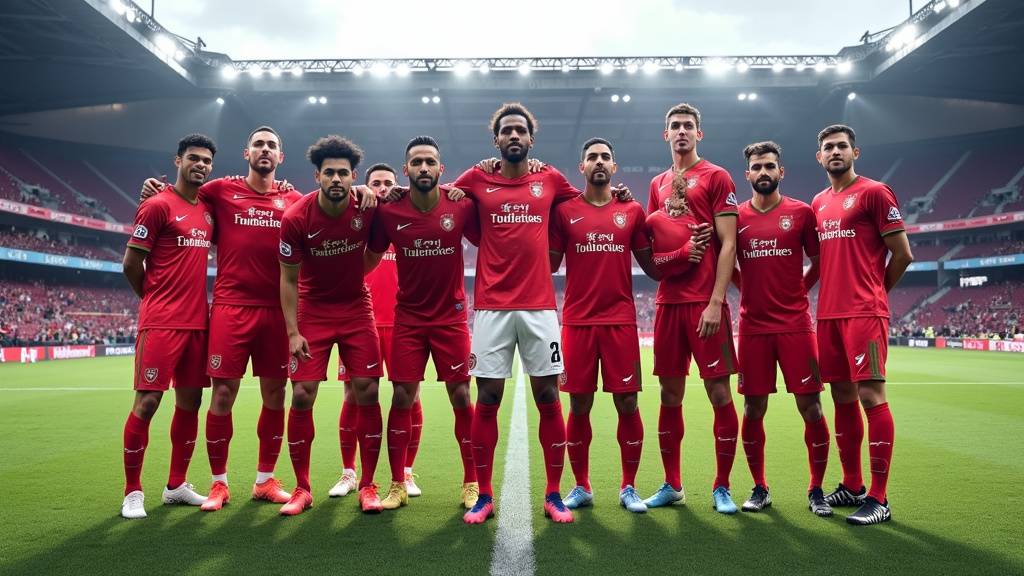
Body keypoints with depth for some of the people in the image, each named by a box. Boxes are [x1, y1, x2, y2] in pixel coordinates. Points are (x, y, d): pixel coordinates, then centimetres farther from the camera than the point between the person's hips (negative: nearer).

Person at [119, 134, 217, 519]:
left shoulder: (208, 210, 13)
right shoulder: (158, 206, -6)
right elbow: (131, 263, -5)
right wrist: (157, 300, 6)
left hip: (197, 322, 7)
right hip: (162, 323, -7)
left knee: (189, 401, 10)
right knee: (147, 402, -5)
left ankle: (176, 486, 21)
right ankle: (133, 492, 9)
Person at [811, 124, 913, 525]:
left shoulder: (874, 192, -2)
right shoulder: (818, 203, 17)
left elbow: (902, 255, -3)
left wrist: (873, 291, 7)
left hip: (864, 314, -7)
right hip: (828, 314, 7)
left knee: (871, 396, -8)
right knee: (842, 398, 11)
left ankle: (878, 499, -1)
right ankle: (852, 486, 22)